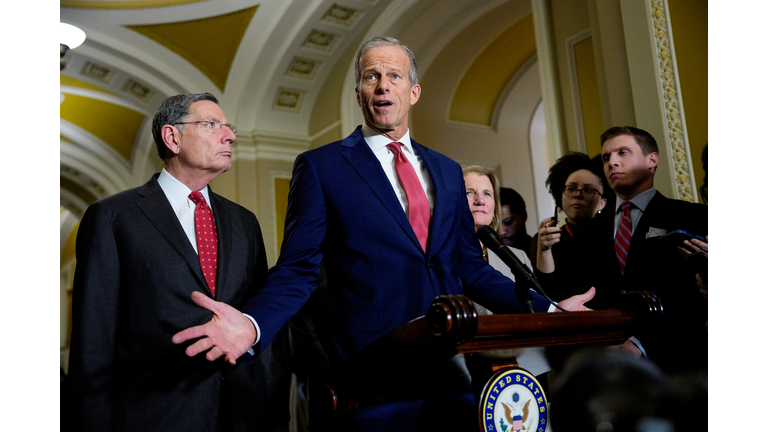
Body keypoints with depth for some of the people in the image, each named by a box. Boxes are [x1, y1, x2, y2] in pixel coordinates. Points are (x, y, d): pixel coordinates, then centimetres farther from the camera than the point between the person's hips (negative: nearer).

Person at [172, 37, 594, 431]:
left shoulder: (448, 171, 14)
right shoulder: (319, 167, 1)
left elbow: (470, 267, 16)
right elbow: (297, 270, -4)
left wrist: (549, 310, 10)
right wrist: (252, 324, -23)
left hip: (454, 374, 4)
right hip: (373, 385, -4)